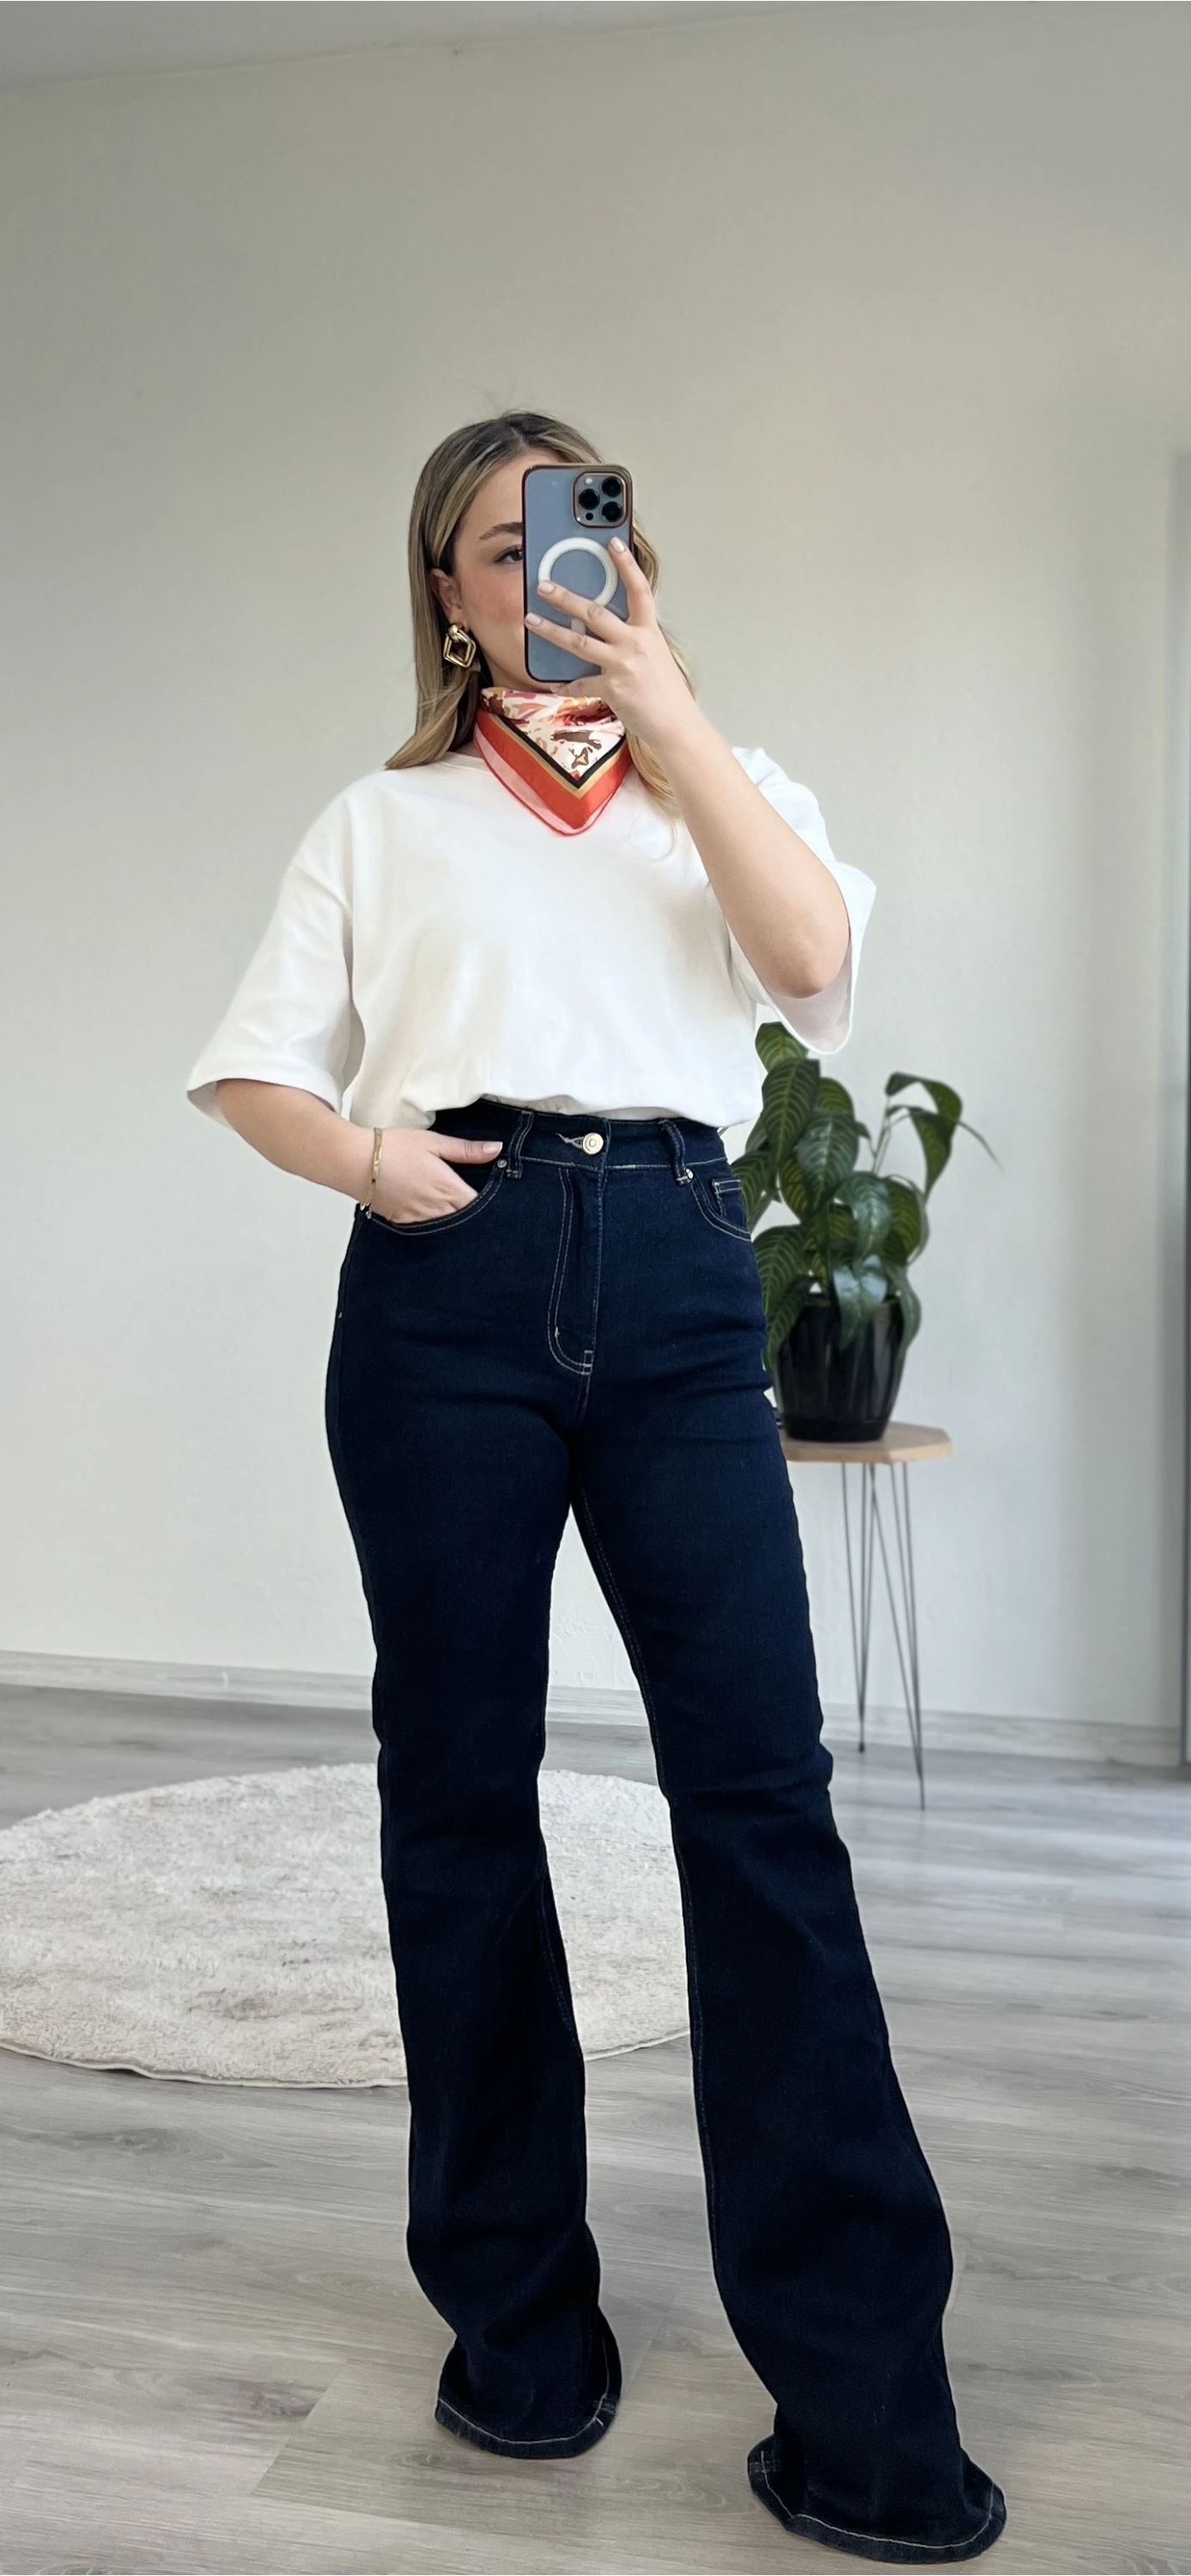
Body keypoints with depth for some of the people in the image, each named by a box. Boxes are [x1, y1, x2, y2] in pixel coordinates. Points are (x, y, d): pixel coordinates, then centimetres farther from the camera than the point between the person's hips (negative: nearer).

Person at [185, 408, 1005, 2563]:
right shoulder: (386, 821, 19)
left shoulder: (720, 788, 20)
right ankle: (514, 2309, 20)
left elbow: (811, 955, -1)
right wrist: (364, 1160, -9)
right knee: (461, 1785, 4)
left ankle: (859, 2396, -2)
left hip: (677, 1283, 0)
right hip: (452, 1286, 1)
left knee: (762, 1783, -9)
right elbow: (255, 1063, 12)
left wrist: (665, 703, -4)